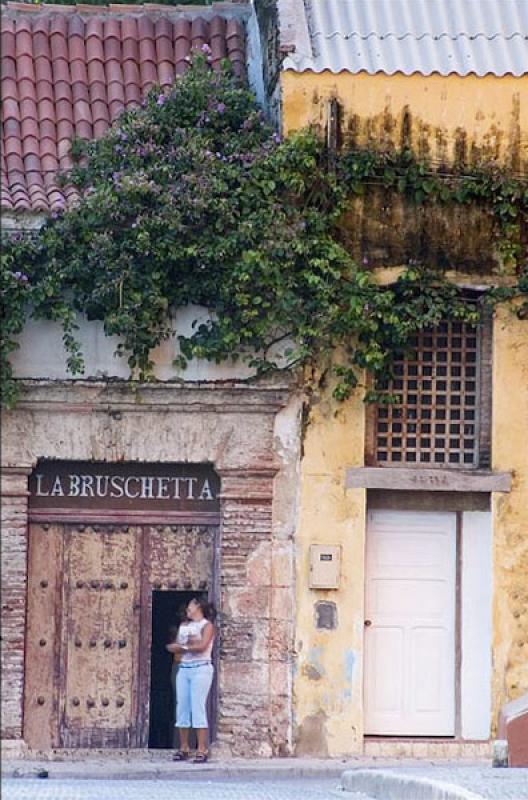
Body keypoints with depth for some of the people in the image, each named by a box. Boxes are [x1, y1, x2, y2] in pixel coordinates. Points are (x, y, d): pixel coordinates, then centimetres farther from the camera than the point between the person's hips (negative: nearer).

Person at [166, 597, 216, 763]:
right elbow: (173, 647, 8)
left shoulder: (207, 625, 0)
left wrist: (183, 646, -4)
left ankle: (202, 749, -12)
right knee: (182, 708, 1)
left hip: (201, 669, -6)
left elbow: (202, 646, -15)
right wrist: (189, 644, -9)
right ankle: (183, 748, 4)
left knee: (197, 707, -11)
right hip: (184, 669, 6)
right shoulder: (184, 626, 18)